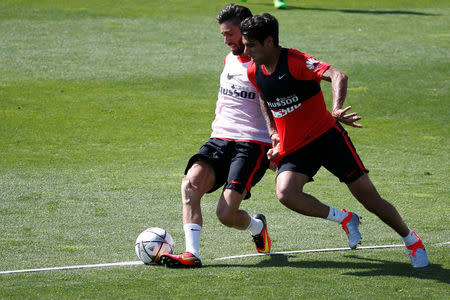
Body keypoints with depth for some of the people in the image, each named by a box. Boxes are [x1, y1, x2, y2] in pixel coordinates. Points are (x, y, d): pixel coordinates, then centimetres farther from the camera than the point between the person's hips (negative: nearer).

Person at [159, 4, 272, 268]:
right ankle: (192, 254, -29)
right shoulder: (230, 59, 18)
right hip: (220, 140, 6)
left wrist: (277, 148, -15)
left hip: (252, 145, -6)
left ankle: (257, 226, 20)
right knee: (191, 182, -24)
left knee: (226, 214, -16)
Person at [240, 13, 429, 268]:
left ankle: (412, 240, 21)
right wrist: (273, 132, 7)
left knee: (367, 195, -3)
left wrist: (337, 110, -52)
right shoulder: (254, 72, 1)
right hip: (293, 149, 5)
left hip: (326, 136, -5)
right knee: (286, 193, -24)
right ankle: (345, 219, -2)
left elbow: (338, 76, -35)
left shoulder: (295, 61, -20)